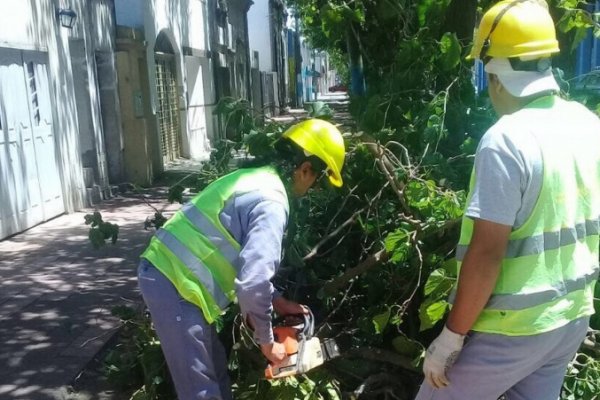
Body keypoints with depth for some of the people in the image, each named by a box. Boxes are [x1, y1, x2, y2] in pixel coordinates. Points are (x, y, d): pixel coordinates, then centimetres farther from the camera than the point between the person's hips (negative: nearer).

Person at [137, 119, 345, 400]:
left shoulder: (257, 178, 13)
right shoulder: (272, 202, -17)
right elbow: (252, 282, -24)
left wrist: (276, 301, 23)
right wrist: (267, 342, -8)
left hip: (165, 270, 10)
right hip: (176, 284, -10)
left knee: (215, 369, 22)